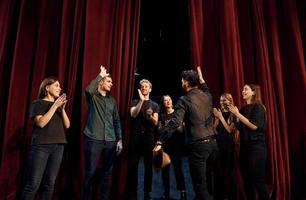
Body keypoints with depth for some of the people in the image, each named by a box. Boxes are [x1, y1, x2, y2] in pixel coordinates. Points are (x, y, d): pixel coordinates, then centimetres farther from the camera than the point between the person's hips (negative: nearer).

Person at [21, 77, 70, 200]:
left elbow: (67, 125, 7)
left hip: (58, 146, 5)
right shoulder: (38, 103, 1)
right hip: (41, 146, -4)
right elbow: (41, 123, -14)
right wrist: (55, 106, -13)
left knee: (50, 183, 6)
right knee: (33, 183, -5)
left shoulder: (59, 104, 15)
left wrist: (62, 109, -6)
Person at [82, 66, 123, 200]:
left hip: (110, 141, 5)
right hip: (94, 139, -4)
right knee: (90, 172, 2)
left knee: (107, 172, 11)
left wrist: (119, 139, 6)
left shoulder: (112, 100, 15)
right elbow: (88, 89, -24)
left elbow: (117, 121, 14)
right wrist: (101, 75, -14)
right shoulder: (92, 96, 2)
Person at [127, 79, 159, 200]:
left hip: (149, 137, 1)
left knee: (148, 166, 6)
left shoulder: (154, 105, 10)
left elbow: (155, 123, 0)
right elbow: (133, 114, -12)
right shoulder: (135, 102, 8)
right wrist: (141, 101, -20)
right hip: (136, 137, -1)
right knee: (133, 165, 3)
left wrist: (150, 116, -21)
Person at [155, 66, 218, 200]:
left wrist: (160, 142, -18)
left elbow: (174, 123, -19)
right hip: (212, 143, 7)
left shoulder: (184, 100, -10)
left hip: (198, 145, -7)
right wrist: (201, 79, 38)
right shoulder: (207, 96, 8)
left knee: (200, 185, 5)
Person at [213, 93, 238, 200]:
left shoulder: (233, 114, -5)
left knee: (230, 172, 2)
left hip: (229, 146, -4)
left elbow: (230, 130, -16)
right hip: (219, 145, 4)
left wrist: (221, 117, -17)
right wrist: (216, 118, -8)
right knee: (219, 172, 9)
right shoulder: (220, 113, 8)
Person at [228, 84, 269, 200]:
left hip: (256, 147, -7)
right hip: (244, 147, 7)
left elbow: (254, 126, -18)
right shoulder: (243, 109, 13)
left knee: (258, 180, -3)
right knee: (246, 180, 11)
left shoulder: (258, 107, -6)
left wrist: (238, 114, -16)